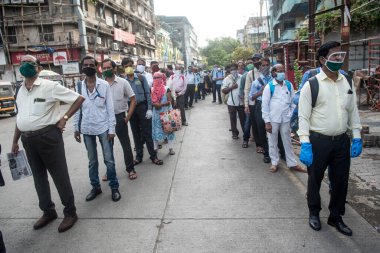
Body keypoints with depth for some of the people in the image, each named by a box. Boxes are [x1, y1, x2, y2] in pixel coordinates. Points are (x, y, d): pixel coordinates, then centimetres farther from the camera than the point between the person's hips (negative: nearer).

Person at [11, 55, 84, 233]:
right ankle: (48, 211, 32)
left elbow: (79, 98, -9)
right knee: (38, 177, 16)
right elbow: (20, 118, 19)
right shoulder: (20, 91, 12)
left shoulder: (50, 86, -9)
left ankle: (70, 212, 16)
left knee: (60, 176, 2)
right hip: (28, 140, 7)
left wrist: (64, 118, -11)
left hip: (48, 137, -7)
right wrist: (15, 141, 19)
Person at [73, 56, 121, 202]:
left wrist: (111, 129, -9)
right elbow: (77, 108, 9)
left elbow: (110, 108, -5)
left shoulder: (104, 85, -4)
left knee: (109, 159, 3)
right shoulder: (79, 87, 5)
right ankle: (95, 187, 28)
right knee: (92, 160, 14)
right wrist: (76, 128, 6)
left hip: (103, 128, -3)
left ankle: (114, 187, 17)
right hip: (87, 129, 3)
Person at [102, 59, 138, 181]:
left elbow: (133, 100, -4)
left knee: (126, 144, 6)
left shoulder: (123, 82, -5)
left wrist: (127, 117, -9)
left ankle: (130, 169, 21)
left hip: (119, 117, -2)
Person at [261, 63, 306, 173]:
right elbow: (265, 104, -7)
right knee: (273, 142, 9)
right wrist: (267, 122, -9)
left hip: (286, 118, 3)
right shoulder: (269, 86, -7)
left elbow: (293, 101, 8)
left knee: (287, 141, 13)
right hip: (273, 119, -2)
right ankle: (274, 163, 25)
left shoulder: (289, 85, 2)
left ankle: (292, 163, 24)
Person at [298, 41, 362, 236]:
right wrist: (305, 144, -17)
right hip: (318, 141, -5)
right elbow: (303, 116, -12)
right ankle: (314, 213, 36)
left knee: (341, 180, 14)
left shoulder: (347, 83, 7)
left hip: (342, 141, 5)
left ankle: (336, 217, 36)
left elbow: (353, 112, 12)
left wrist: (357, 138, 7)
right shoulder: (311, 85, -10)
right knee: (315, 179, 12)